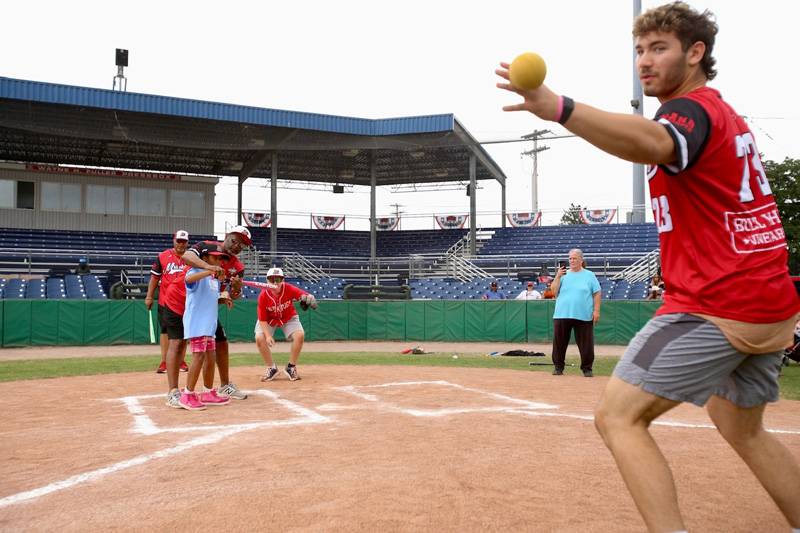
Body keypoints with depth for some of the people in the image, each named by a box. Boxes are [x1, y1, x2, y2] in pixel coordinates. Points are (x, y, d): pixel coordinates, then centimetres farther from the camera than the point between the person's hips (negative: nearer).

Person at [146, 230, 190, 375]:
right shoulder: (163, 257, 1)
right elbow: (154, 277, 4)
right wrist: (149, 297, 0)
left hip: (185, 302, 1)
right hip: (165, 301, -1)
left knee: (183, 332, 7)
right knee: (165, 330, 5)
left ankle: (181, 361, 16)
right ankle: (164, 362, 10)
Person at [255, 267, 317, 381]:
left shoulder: (289, 289, -28)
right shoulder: (263, 295, -28)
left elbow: (307, 296, -39)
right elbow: (262, 319, -21)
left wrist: (309, 298, -64)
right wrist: (268, 335, -33)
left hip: (288, 318, 0)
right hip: (269, 320, 0)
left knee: (300, 335, -23)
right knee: (259, 338, -23)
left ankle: (291, 367, -2)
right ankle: (271, 368, -1)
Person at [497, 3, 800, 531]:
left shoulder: (693, 108, -11)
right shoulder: (729, 116, 20)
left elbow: (653, 143, -37)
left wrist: (559, 109, -51)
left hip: (714, 309, -10)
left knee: (618, 416, -9)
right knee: (742, 429, 27)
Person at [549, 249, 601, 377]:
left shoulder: (589, 275, 7)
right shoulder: (563, 274, 12)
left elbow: (597, 293, 3)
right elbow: (554, 291, 4)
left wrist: (596, 310, -6)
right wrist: (558, 277, -7)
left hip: (584, 316, -2)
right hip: (562, 315, 2)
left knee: (586, 343, 0)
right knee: (559, 342, 4)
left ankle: (587, 368, 12)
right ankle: (558, 367, 14)